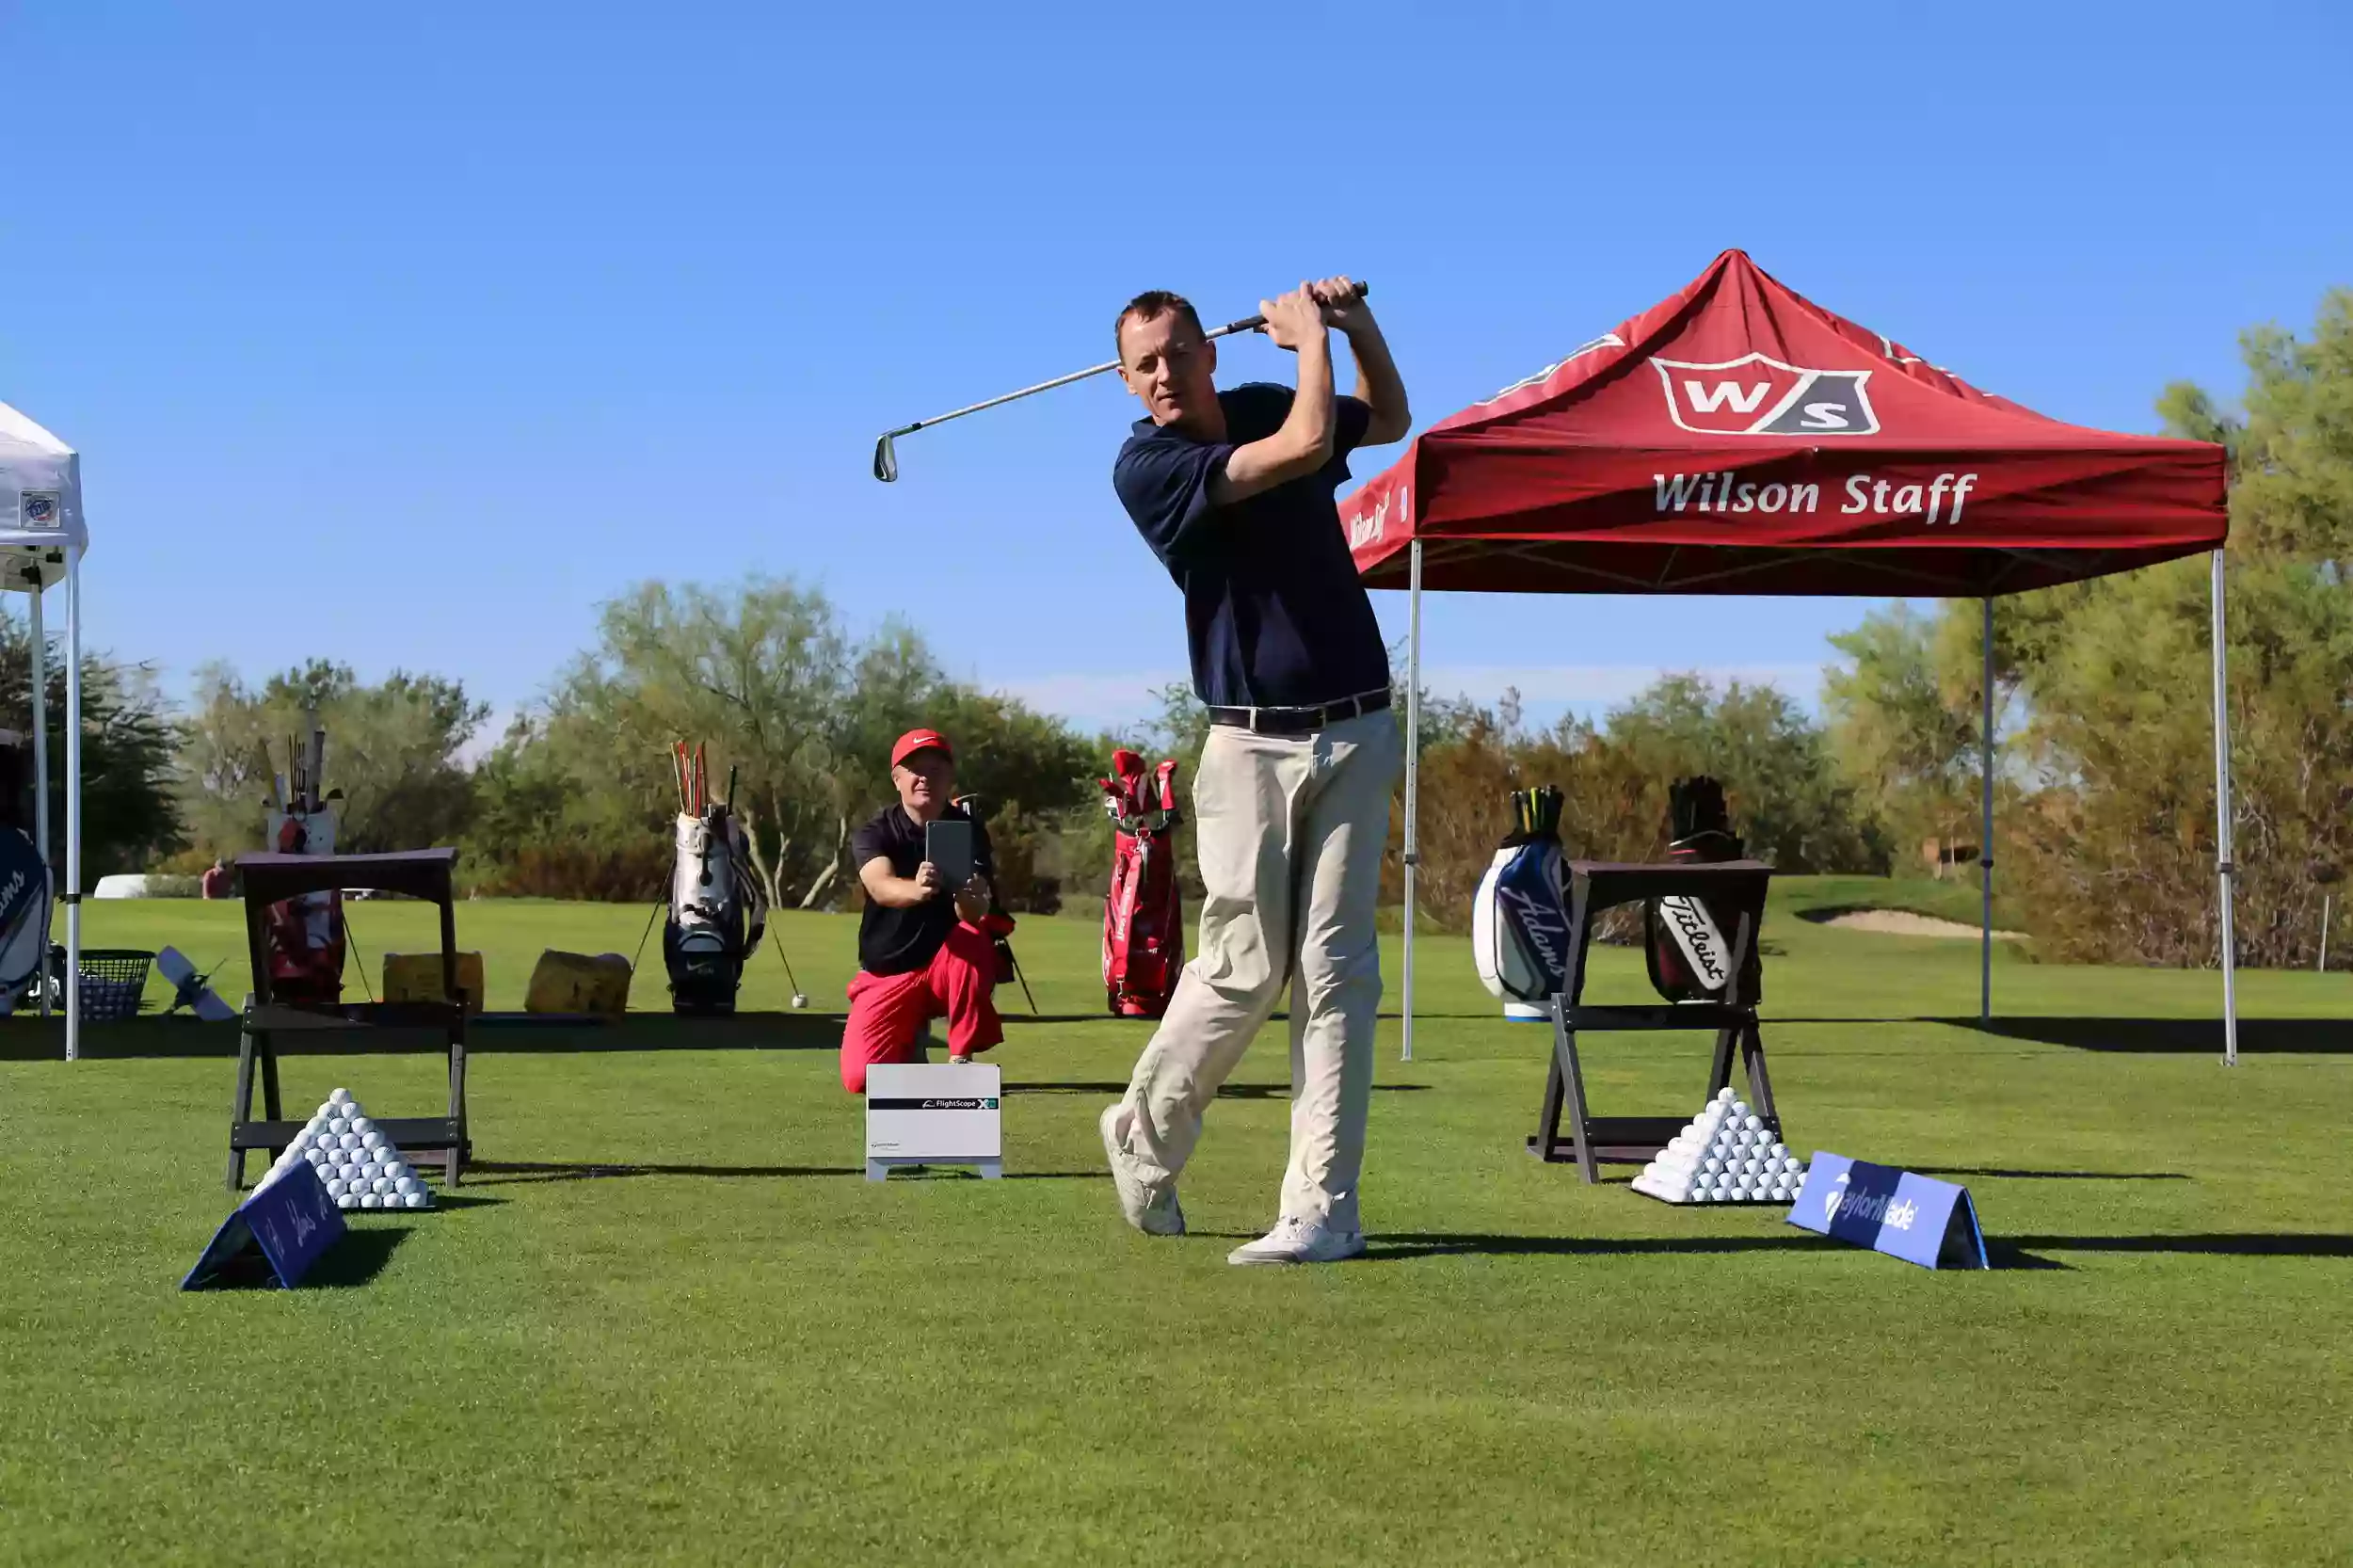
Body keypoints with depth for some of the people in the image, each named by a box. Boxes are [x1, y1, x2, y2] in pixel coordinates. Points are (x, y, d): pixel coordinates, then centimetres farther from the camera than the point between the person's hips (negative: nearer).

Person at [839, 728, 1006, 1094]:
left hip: (948, 964, 0)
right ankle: (908, 1046, 19)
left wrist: (970, 901, -49)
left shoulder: (968, 831, -7)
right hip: (886, 973, 0)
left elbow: (976, 913, -24)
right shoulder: (874, 834, -10)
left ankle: (960, 1062, -21)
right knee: (860, 1078, -17)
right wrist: (915, 890, -57)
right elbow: (880, 886, -34)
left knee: (973, 940, -35)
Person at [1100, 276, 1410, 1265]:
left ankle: (1322, 1209, -4)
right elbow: (1308, 446, -22)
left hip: (1355, 735, 4)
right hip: (1251, 745, -4)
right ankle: (1143, 1138, 21)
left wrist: (1358, 324, 13)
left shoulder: (1265, 406, 9)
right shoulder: (1145, 467, -10)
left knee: (1335, 968, -4)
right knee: (1244, 969, -5)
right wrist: (1310, 336, -5)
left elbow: (1390, 420, 30)